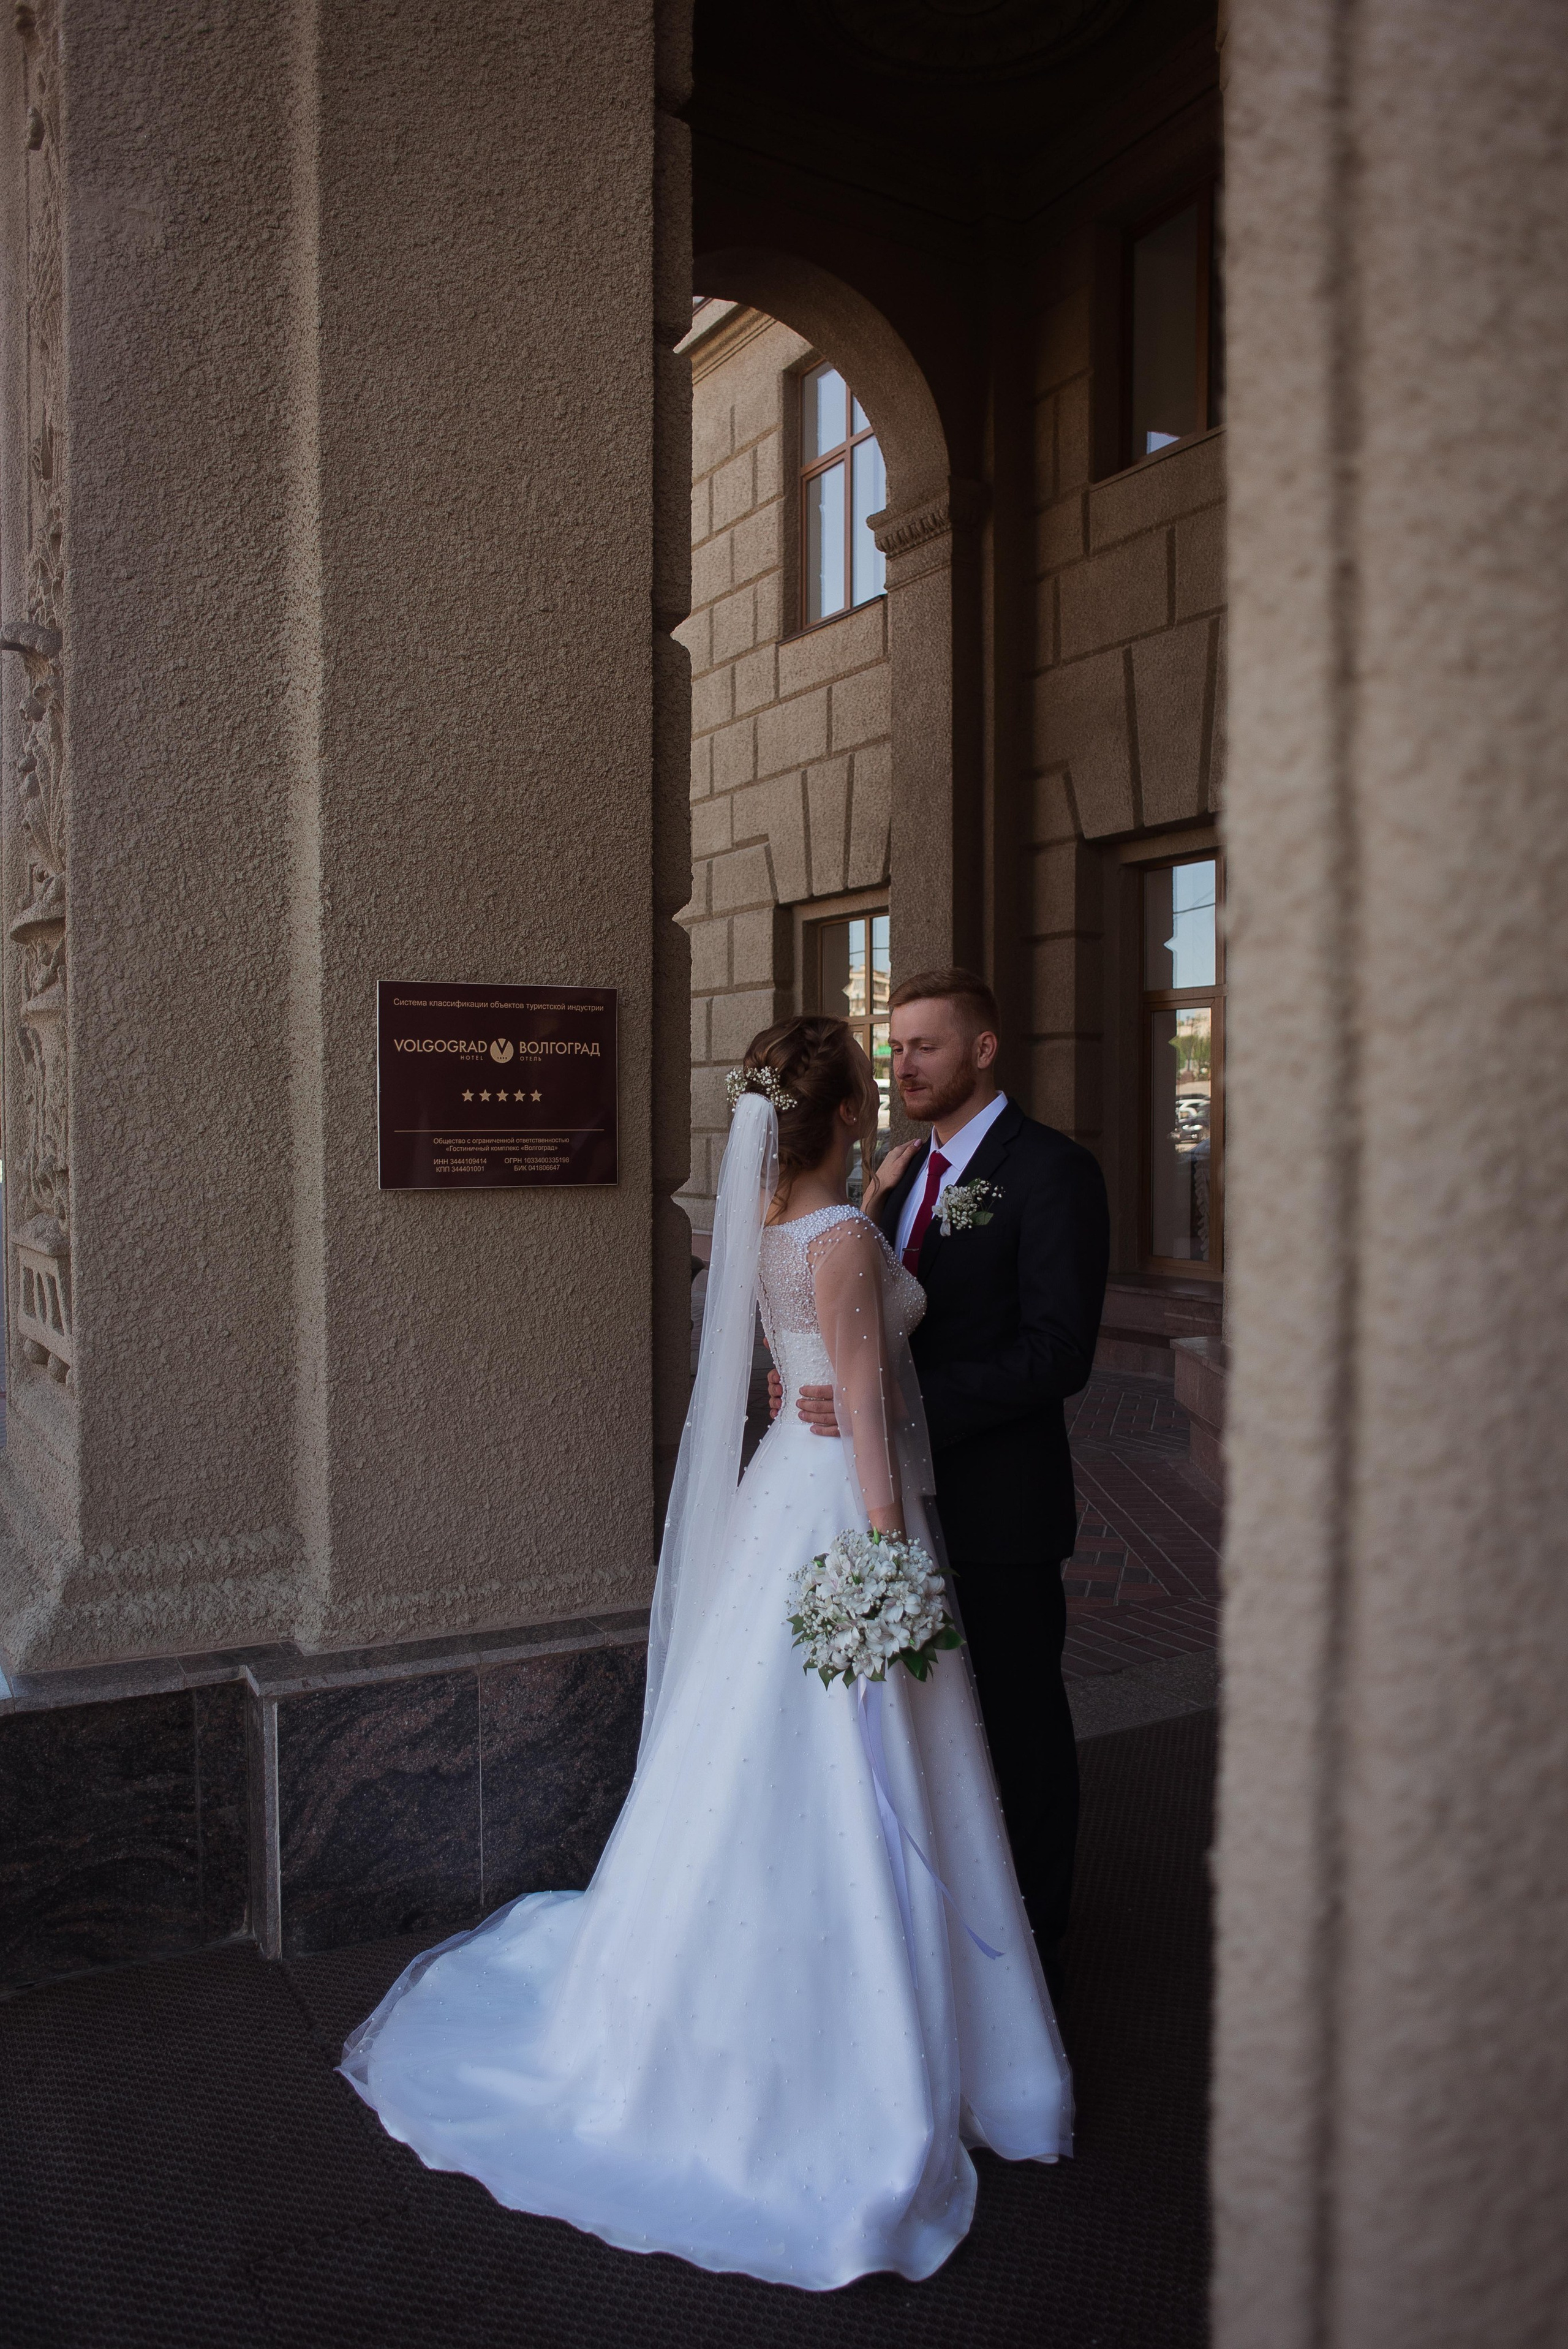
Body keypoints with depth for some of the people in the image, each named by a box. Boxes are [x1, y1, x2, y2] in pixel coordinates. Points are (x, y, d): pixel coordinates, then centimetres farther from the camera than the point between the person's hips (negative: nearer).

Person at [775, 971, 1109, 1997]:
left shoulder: (1052, 1171, -14)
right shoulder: (908, 1170, 11)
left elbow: (1058, 1353, -22)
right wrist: (820, 1375, -4)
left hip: (1000, 1501, -7)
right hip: (910, 1490, 7)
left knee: (1020, 1725, 9)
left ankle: (1031, 1951, 28)